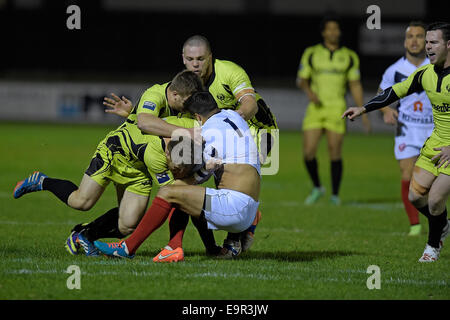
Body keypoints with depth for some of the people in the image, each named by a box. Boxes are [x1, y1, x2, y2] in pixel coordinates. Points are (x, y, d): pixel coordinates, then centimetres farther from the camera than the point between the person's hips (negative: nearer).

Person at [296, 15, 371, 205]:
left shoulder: (349, 57, 5)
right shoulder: (311, 54, 5)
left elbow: (355, 86, 6)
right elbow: (301, 80, 8)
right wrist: (309, 91, -14)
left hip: (337, 110, -1)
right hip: (315, 109, 1)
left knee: (335, 153, -5)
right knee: (308, 153, -6)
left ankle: (335, 195, 8)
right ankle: (317, 188, 17)